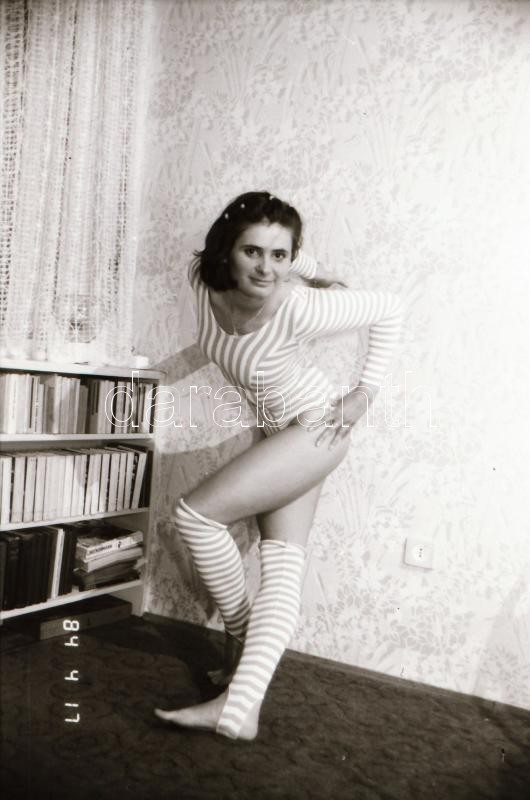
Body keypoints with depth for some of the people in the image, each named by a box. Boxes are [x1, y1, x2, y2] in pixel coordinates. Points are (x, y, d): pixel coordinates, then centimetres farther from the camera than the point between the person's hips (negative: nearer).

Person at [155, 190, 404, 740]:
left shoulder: (300, 309, -30)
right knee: (283, 563, 1)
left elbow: (389, 309, -15)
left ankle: (240, 635, 6)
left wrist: (365, 393, -12)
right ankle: (241, 707, 3)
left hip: (314, 428, -7)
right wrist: (318, 273, 11)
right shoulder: (204, 280, -13)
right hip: (276, 430, 7)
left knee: (195, 514, -15)